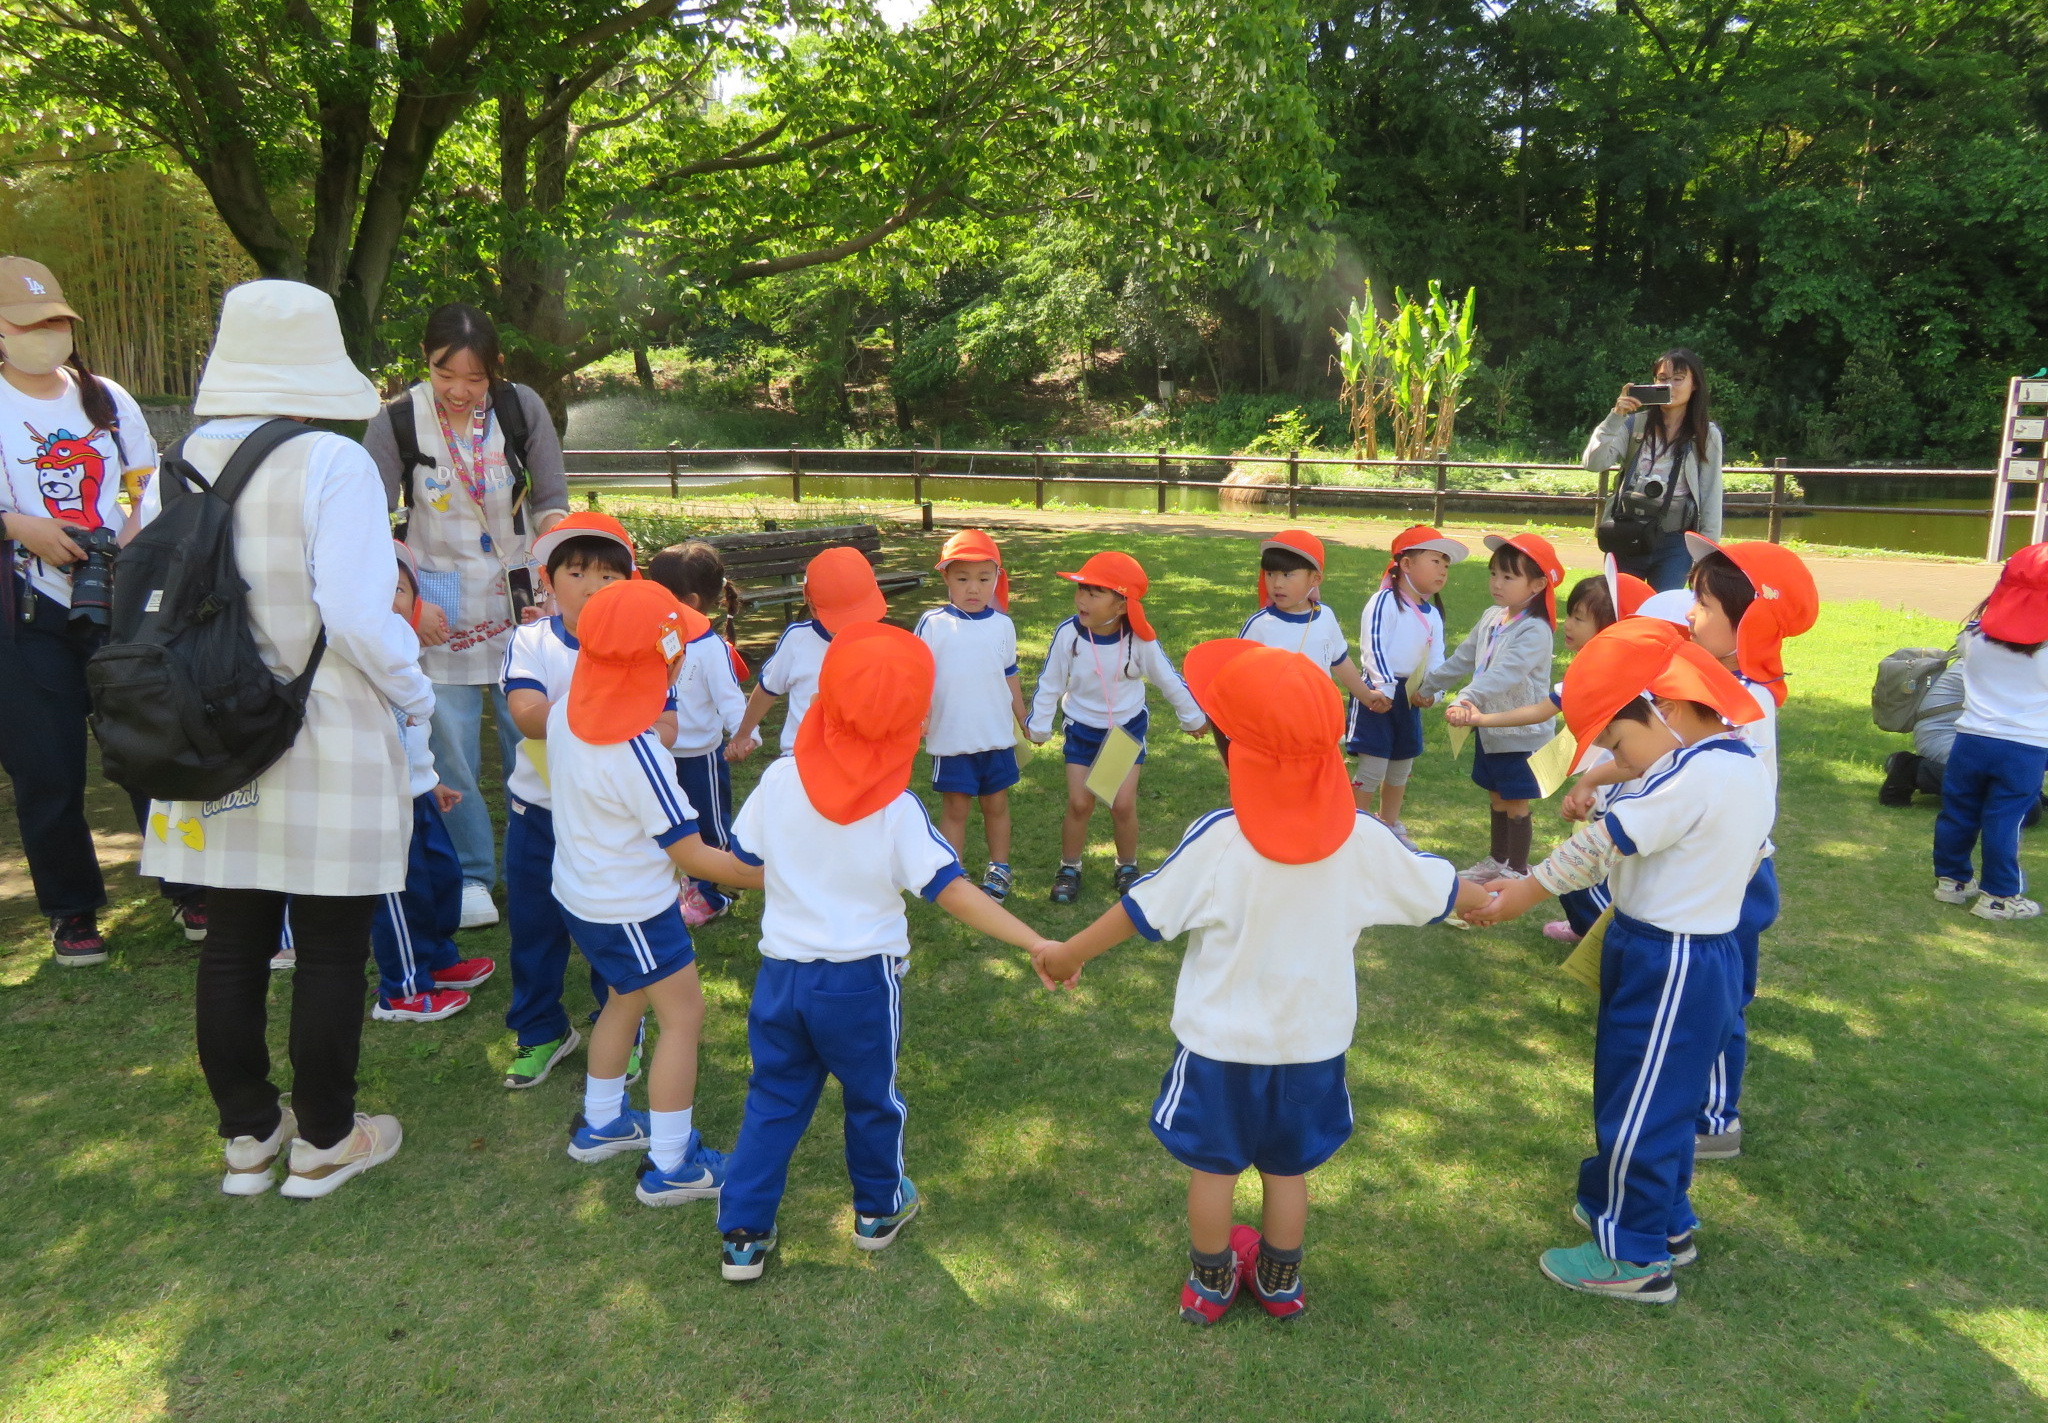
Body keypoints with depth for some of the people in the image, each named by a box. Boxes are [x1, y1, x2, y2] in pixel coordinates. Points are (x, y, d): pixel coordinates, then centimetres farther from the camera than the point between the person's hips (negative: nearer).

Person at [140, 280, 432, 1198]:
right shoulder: (331, 466, -15)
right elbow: (358, 613, -21)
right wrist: (416, 698, -5)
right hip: (325, 749, -5)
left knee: (232, 943, 16)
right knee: (331, 949, 9)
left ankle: (247, 1137, 31)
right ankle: (323, 1142, 23)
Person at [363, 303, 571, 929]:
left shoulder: (523, 409, -5)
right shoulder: (396, 421, -9)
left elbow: (551, 503, 0)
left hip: (517, 601, 1)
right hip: (440, 611, -1)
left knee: (530, 737, 3)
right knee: (453, 747, 1)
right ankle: (471, 874, 18)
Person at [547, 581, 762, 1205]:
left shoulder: (567, 712, -6)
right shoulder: (639, 754, -29)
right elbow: (690, 854, -22)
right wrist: (764, 875, -15)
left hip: (578, 891, 9)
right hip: (631, 908, -9)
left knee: (626, 998, 26)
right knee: (683, 1016, 2)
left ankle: (599, 1123, 42)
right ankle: (670, 1165, 9)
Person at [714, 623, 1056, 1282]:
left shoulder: (780, 778, -10)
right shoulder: (896, 809, -18)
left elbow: (744, 861, 2)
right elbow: (953, 892, -23)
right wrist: (1035, 942, -25)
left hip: (780, 972, 3)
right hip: (862, 980, -2)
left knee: (774, 1100, 17)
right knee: (872, 1098, 20)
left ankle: (742, 1235, 20)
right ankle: (878, 1210, 38)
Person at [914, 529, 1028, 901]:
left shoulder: (1002, 625, 2)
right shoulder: (933, 624, -7)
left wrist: (1025, 722, 17)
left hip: (997, 736, 3)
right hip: (951, 738, -2)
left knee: (996, 804, 14)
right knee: (955, 808, 6)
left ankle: (999, 870, 28)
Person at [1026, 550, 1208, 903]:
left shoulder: (1139, 640, -21)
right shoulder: (1068, 634, -21)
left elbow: (1169, 680, -5)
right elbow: (1050, 684, -6)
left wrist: (1193, 717, 8)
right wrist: (1038, 726, 3)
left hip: (1128, 728, 0)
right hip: (1082, 729, 1)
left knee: (1123, 805, -2)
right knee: (1079, 803, 1)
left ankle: (1127, 867, 23)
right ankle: (1069, 869, 22)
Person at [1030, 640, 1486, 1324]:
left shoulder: (1220, 838, -24)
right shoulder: (1361, 838, -15)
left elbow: (1143, 911, -15)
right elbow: (1437, 887, 0)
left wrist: (1068, 953, 1)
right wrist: (1490, 901, 23)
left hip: (1220, 1040, -2)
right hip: (1313, 1039, 3)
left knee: (1212, 1165, 17)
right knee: (1288, 1167, 21)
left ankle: (1210, 1285, 35)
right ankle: (1278, 1284, 40)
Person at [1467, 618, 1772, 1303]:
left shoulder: (1693, 776, -25)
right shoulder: (1745, 768, 5)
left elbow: (1600, 847, -24)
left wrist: (1522, 893, -15)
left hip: (1665, 968, -10)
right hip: (1703, 956, 10)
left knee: (1635, 1110, 4)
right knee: (1661, 1096, 23)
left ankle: (1633, 1257, 18)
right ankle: (1667, 1221, 39)